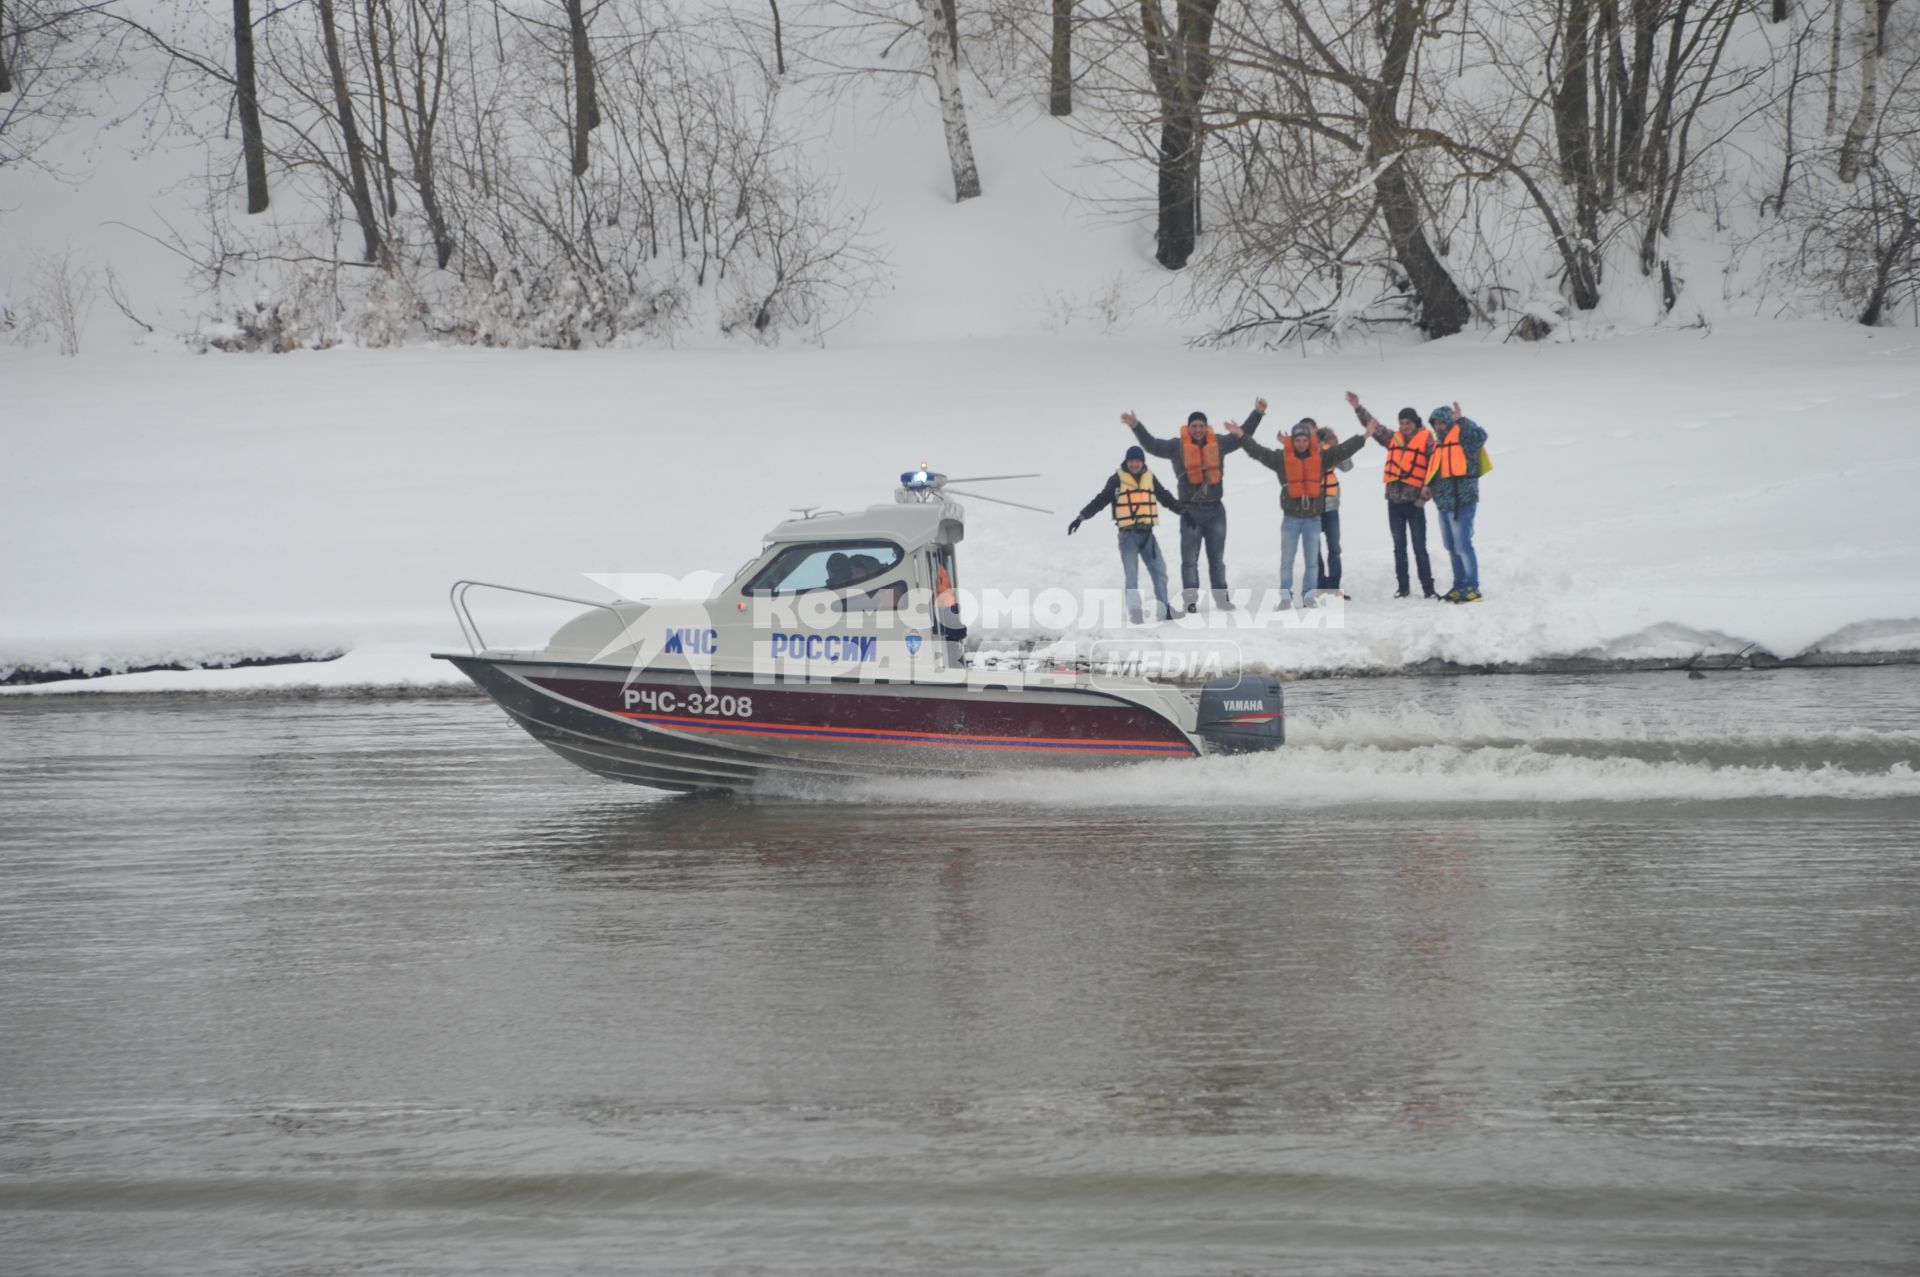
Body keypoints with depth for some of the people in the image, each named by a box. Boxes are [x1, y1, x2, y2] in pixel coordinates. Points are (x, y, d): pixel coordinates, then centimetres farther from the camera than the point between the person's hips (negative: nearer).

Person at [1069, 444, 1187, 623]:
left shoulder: (1150, 478, 11)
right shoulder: (1117, 480, 0)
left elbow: (1166, 499, 21)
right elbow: (1100, 501, 2)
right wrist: (1080, 518, -3)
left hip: (1147, 533, 4)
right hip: (1128, 534, -4)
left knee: (1159, 570, 0)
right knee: (1131, 574, -7)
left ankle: (1163, 608, 5)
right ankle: (1134, 611, -5)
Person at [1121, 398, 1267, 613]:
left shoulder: (1218, 444, 6)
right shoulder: (1178, 446, -2)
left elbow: (1242, 435, 15)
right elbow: (1152, 445, -3)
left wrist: (1257, 413, 12)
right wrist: (1136, 426, -13)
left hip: (1215, 509, 3)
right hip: (1190, 510, -3)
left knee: (1217, 557, 10)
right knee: (1190, 557, -1)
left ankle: (1221, 597, 15)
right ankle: (1190, 600, 0)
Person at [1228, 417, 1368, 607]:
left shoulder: (1321, 456, 3)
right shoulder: (1282, 457, -1)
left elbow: (1344, 450, 3)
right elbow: (1258, 451, -6)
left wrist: (1364, 438, -2)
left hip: (1313, 518, 1)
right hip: (1291, 518, -1)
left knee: (1312, 560, 7)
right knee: (1287, 559, 1)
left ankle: (1309, 596, 13)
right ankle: (1285, 595, 6)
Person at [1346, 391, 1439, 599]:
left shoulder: (1426, 440, -4)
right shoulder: (1393, 438, 10)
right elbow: (1373, 426, 16)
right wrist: (1358, 407, 9)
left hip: (1414, 502, -4)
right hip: (1394, 500, 4)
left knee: (1419, 548, -4)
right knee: (1399, 547, 9)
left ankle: (1428, 589, -1)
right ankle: (1402, 587, 14)